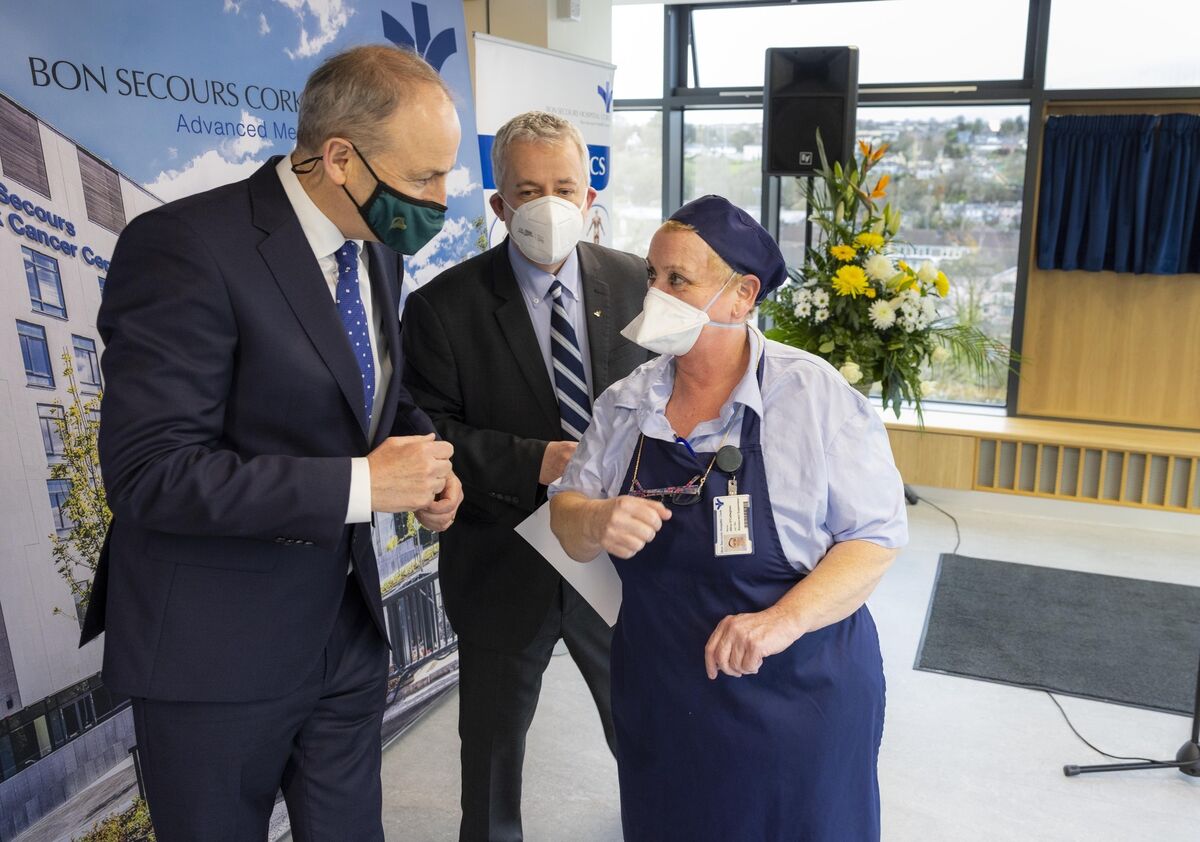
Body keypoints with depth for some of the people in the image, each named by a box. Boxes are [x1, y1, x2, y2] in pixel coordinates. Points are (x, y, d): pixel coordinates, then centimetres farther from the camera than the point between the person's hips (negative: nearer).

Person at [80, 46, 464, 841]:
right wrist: (361, 485, -25)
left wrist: (425, 456, -4)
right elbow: (149, 472, -24)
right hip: (216, 647, -6)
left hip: (347, 624, 7)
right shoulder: (186, 247, -21)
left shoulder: (376, 250, 3)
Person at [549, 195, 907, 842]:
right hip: (659, 695, 4)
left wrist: (781, 621, -25)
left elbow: (876, 535, -11)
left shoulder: (815, 394, -13)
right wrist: (597, 522, -19)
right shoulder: (626, 403, 0)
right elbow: (566, 515, 5)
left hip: (796, 692, -3)